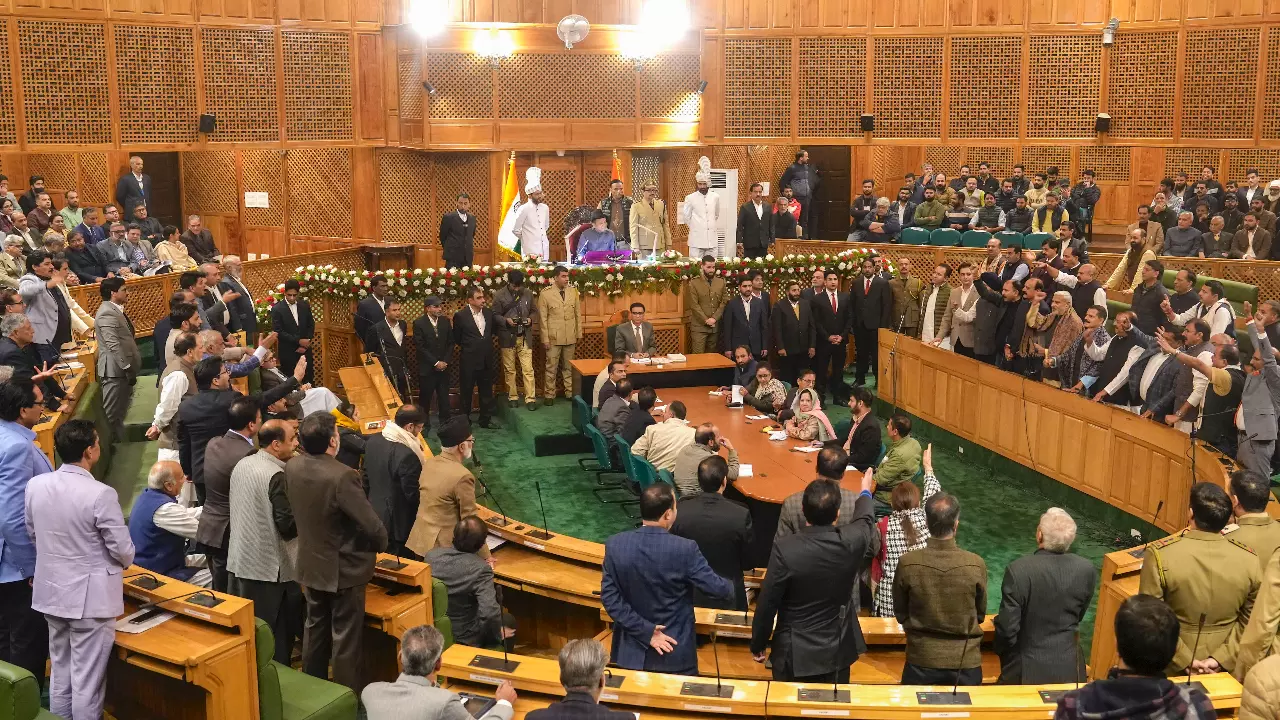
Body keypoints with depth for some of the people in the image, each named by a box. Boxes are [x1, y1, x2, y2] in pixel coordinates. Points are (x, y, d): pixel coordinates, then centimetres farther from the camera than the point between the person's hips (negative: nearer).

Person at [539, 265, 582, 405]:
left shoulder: (573, 291, 3)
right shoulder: (545, 294, -7)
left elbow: (578, 314, 8)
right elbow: (542, 318, -5)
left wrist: (579, 334, 8)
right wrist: (545, 339, -7)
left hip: (570, 337, 3)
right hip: (553, 337, -3)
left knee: (569, 367, 12)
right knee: (551, 367, 3)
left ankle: (570, 392, 21)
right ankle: (549, 395, 12)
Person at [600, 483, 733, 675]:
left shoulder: (615, 545, -11)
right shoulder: (684, 549, -20)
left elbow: (609, 597, -10)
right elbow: (714, 586, -10)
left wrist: (645, 631, -9)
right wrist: (732, 589, 13)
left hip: (631, 650, 3)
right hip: (674, 653, -3)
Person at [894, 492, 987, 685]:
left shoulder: (907, 563, -16)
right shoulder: (976, 565, -15)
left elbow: (900, 614, -1)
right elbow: (980, 614, 1)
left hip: (921, 660, 0)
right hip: (966, 661, 0)